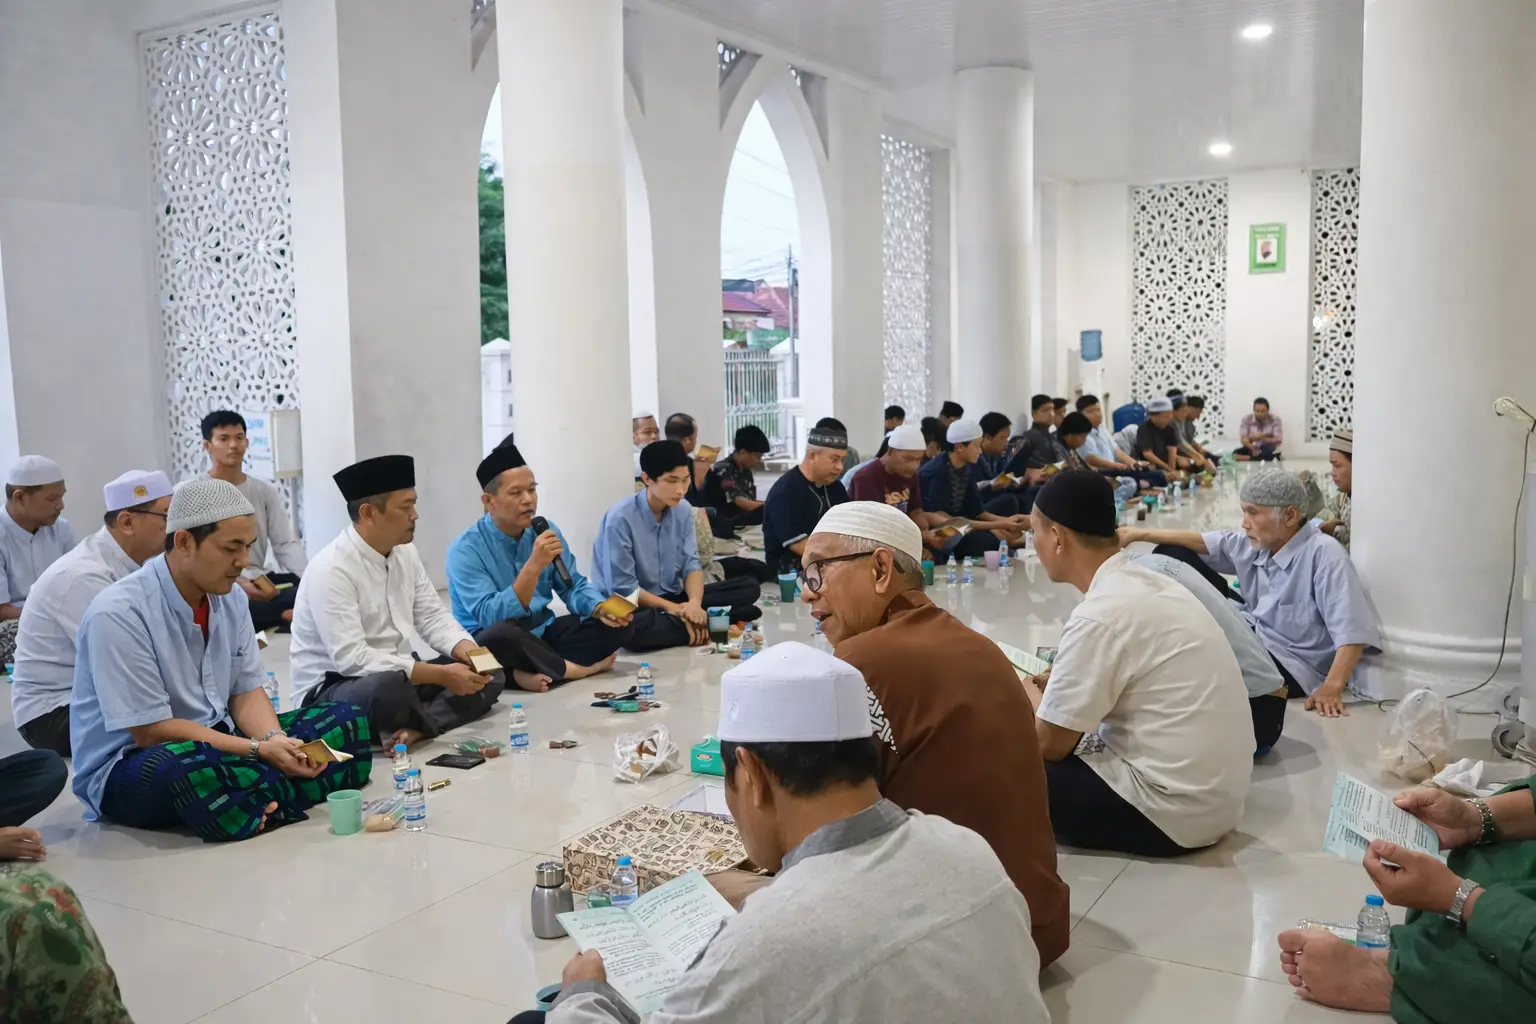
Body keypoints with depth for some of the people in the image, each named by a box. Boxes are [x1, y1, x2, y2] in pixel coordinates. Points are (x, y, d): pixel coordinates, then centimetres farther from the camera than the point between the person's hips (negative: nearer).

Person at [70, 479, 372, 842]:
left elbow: (247, 692, 5)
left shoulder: (232, 598, 2)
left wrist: (277, 741, -17)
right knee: (186, 769, -42)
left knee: (347, 721, -5)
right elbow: (152, 731, -21)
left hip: (217, 745, 8)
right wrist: (260, 750, -23)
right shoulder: (118, 614, -20)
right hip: (129, 765, -7)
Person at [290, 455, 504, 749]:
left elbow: (433, 617, 7)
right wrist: (441, 675, -30)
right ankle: (437, 719, -9)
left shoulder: (405, 552, 3)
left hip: (396, 677, 9)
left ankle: (414, 728, -25)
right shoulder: (331, 570, -22)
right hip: (332, 690, -8)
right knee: (390, 688, -40)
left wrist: (471, 653, -15)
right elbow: (351, 659, -29)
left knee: (489, 676, -5)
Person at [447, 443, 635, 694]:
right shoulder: (465, 549, -17)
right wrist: (534, 565, -35)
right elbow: (490, 617, -27)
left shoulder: (546, 531, 0)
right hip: (496, 644, -6)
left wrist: (601, 608, -17)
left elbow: (574, 586, 5)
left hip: (543, 633, 6)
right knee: (503, 632, -40)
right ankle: (583, 668, -16)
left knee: (620, 623, -9)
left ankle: (538, 670, -23)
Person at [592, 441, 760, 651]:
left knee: (749, 587, -6)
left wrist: (694, 603, -21)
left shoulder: (683, 510, -1)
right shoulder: (620, 517, -19)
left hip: (673, 597, 6)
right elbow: (623, 589, -18)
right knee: (632, 628, -42)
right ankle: (705, 624, -22)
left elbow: (691, 564, 0)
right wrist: (673, 609, -22)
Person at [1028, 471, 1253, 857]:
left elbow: (1049, 744, -14)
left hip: (1174, 810, -9)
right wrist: (1059, 686, 15)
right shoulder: (1149, 585, 6)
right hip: (1211, 793, 9)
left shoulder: (1100, 615, -21)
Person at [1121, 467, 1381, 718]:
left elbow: (1352, 631, -28)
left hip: (1289, 662, -8)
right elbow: (1203, 543, 6)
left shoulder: (1323, 555, -22)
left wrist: (1331, 688, -37)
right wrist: (1138, 535, -1)